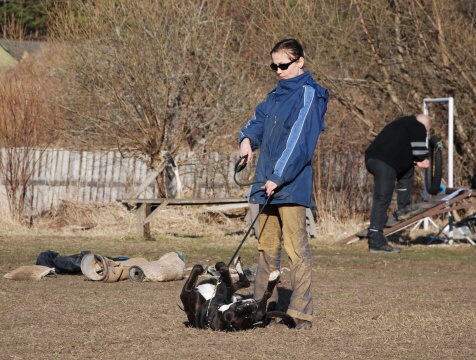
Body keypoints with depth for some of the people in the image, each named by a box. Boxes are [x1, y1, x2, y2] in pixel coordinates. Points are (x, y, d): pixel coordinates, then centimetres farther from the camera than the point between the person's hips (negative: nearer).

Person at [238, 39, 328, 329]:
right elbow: (260, 118, 25)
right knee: (267, 246, 13)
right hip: (269, 185, 9)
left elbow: (298, 140, -17)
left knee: (296, 247, -10)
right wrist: (248, 138, 1)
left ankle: (301, 312, -10)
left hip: (291, 186, -9)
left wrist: (279, 177, -21)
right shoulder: (278, 94, 17)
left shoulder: (307, 95, -10)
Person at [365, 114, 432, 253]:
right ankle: (376, 243, -15)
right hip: (385, 163, -9)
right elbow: (420, 152, -3)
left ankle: (403, 207, 30)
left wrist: (416, 161, 20)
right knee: (382, 200, -11)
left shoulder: (403, 123, 30)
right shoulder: (419, 128, 3)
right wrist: (421, 161, 19)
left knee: (408, 169, 31)